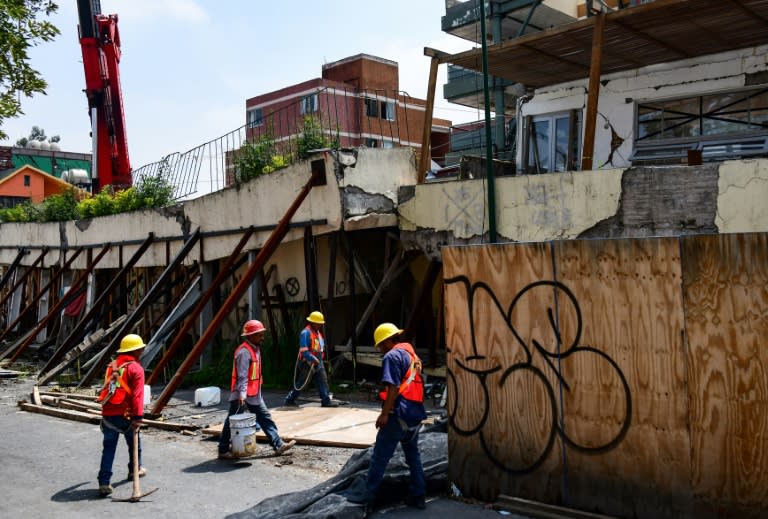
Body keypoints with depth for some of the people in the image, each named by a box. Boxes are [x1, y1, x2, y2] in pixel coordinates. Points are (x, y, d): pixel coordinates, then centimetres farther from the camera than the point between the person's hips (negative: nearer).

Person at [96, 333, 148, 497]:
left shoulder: (111, 366, 13)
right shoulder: (135, 368, -8)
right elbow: (137, 394, -17)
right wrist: (138, 416, -21)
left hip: (108, 414, 5)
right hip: (125, 415, -5)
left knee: (108, 447, 4)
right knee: (134, 443, 20)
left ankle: (104, 483, -4)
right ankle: (135, 470, 39)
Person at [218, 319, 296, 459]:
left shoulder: (256, 349, 12)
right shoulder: (244, 352, -19)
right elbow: (242, 376, -25)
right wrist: (242, 394, -30)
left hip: (254, 395, 10)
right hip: (241, 395, -10)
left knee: (265, 418, 9)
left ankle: (278, 445, 12)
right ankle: (223, 450, 12)